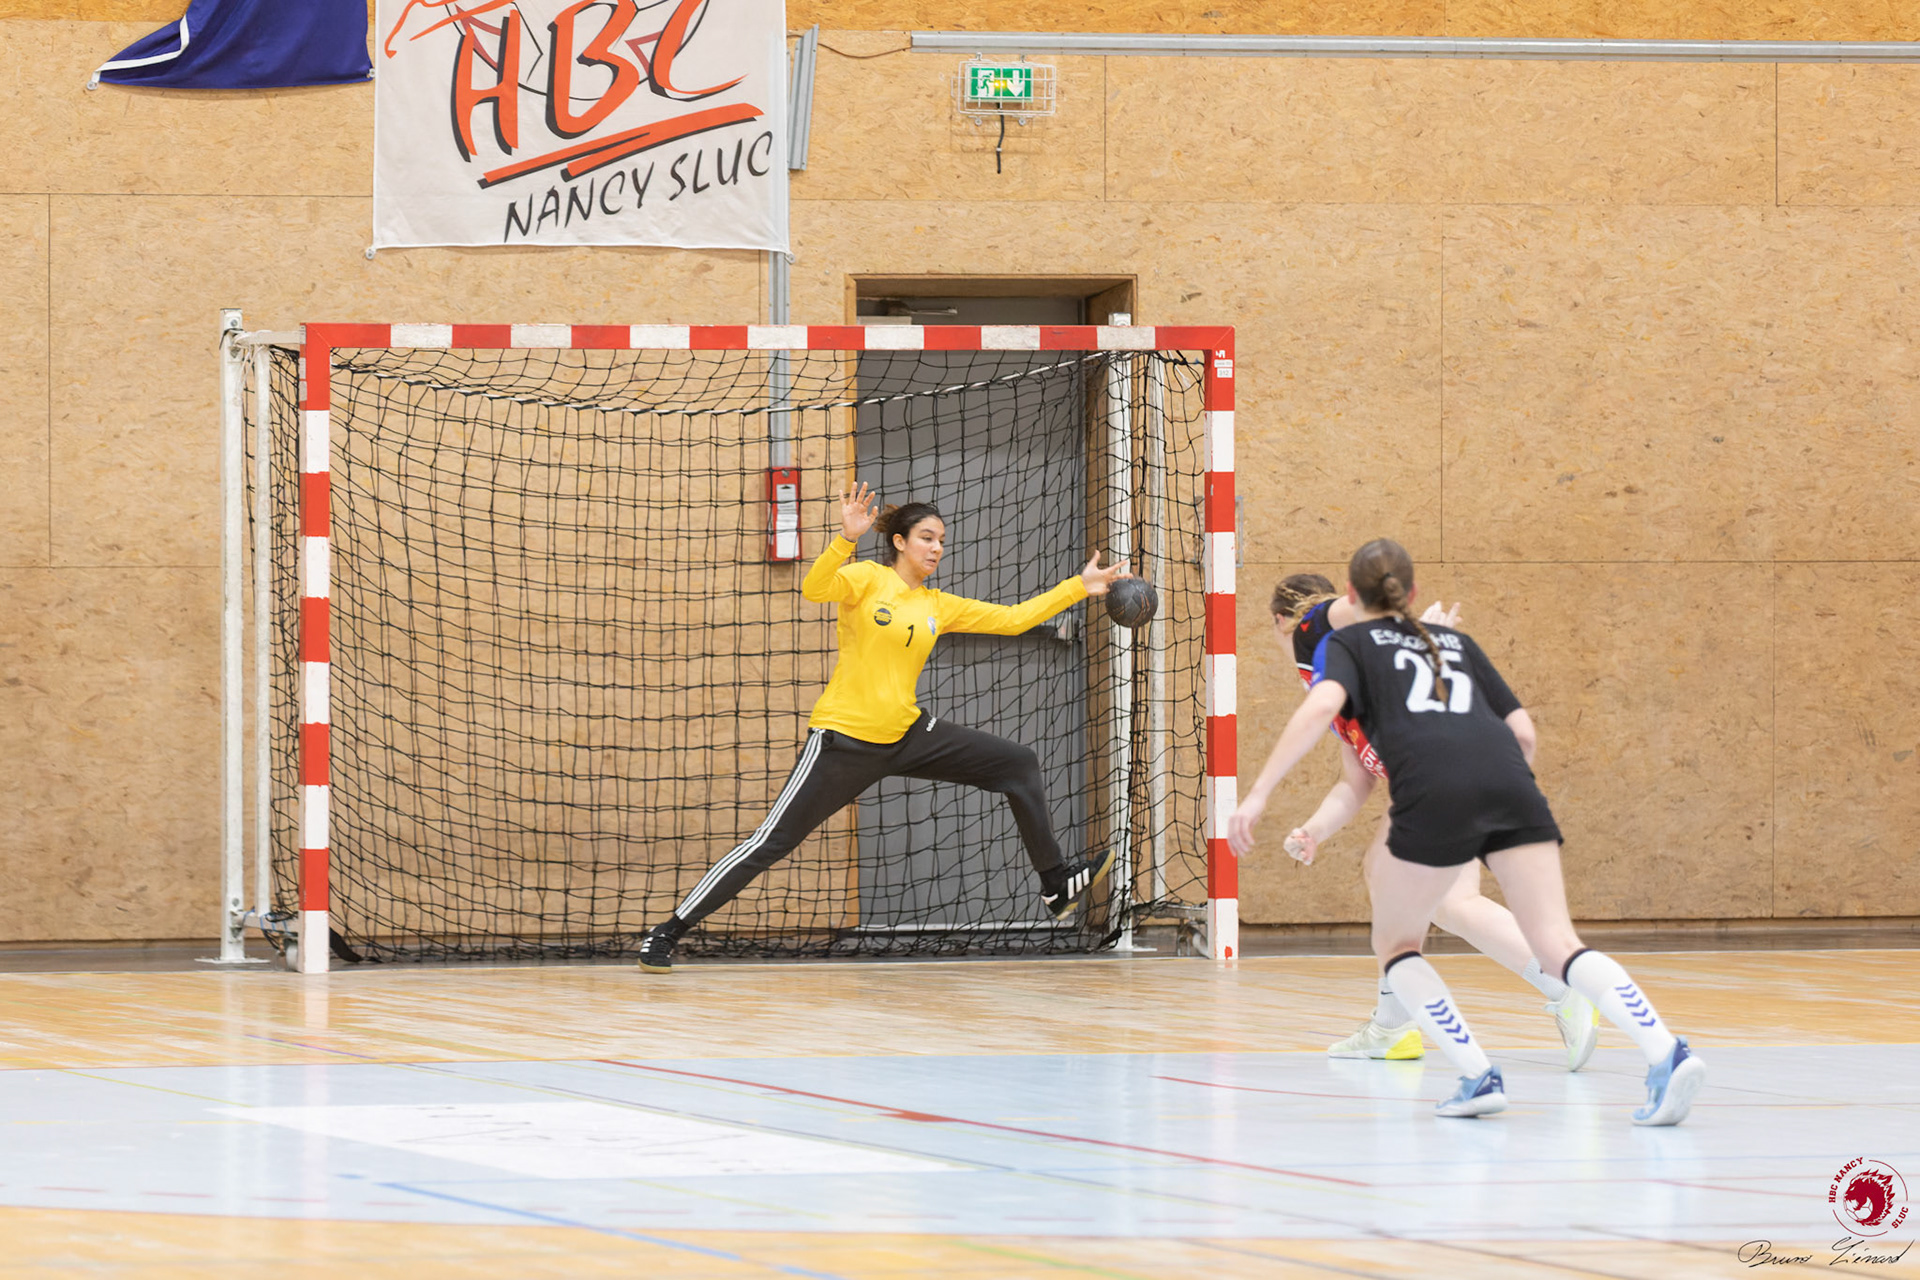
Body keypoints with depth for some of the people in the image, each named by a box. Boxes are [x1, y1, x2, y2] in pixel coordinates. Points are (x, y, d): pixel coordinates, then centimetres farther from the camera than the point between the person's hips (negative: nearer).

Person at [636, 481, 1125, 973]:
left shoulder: (937, 606, 10)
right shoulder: (868, 578, -7)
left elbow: (1013, 619, 13)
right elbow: (815, 589, -27)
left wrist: (1079, 587, 9)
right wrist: (846, 539, -42)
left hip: (904, 735, 6)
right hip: (844, 738, -6)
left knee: (1020, 765, 3)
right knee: (771, 843, -10)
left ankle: (1056, 885, 13)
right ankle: (668, 933, -3)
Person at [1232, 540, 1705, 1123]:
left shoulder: (1349, 644, 21)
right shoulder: (1456, 642, 34)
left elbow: (1321, 706, 0)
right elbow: (1522, 729, 27)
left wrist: (1258, 793, -4)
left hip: (1433, 792, -3)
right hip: (1508, 780, 3)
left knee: (1396, 944, 18)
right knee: (1558, 946, -2)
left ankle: (1478, 1076, 2)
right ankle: (1667, 1053, -24)